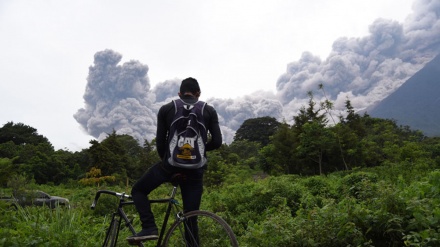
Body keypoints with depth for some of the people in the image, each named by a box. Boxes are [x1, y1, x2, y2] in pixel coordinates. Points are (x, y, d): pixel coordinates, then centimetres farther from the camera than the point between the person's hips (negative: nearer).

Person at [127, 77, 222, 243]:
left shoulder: (166, 109, 7)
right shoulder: (209, 111, 8)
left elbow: (160, 142, 4)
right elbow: (217, 142, 2)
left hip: (170, 164, -1)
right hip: (195, 168, 2)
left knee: (138, 190, 20)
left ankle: (149, 228, 2)